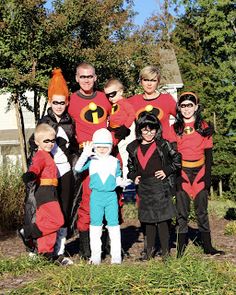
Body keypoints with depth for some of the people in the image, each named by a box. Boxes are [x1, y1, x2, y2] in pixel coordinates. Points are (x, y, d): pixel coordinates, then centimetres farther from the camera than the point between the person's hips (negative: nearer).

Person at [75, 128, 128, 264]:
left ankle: (116, 255, 10)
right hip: (96, 196, 0)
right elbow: (78, 168, -9)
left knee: (114, 225, 2)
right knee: (95, 225, 5)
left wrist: (123, 182, -10)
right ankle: (95, 255, 14)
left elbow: (118, 179, 12)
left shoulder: (115, 161, 7)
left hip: (111, 196, 0)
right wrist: (85, 154, -18)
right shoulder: (91, 160, 3)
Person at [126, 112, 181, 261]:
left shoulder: (163, 144, -2)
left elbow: (177, 159, 2)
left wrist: (167, 171, -7)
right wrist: (134, 176, 8)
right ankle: (150, 250, 24)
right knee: (148, 219, 13)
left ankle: (165, 251, 3)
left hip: (160, 186, -5)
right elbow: (130, 166, 23)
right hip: (144, 188, 5)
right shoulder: (134, 147, 10)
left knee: (162, 220, -6)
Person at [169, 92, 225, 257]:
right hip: (182, 172, 0)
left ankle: (208, 247, 11)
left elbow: (208, 153, 4)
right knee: (182, 212, 1)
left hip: (199, 171, 0)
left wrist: (208, 175, -3)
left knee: (202, 211, 4)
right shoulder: (175, 128, 5)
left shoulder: (204, 127, 5)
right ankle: (181, 248, 7)